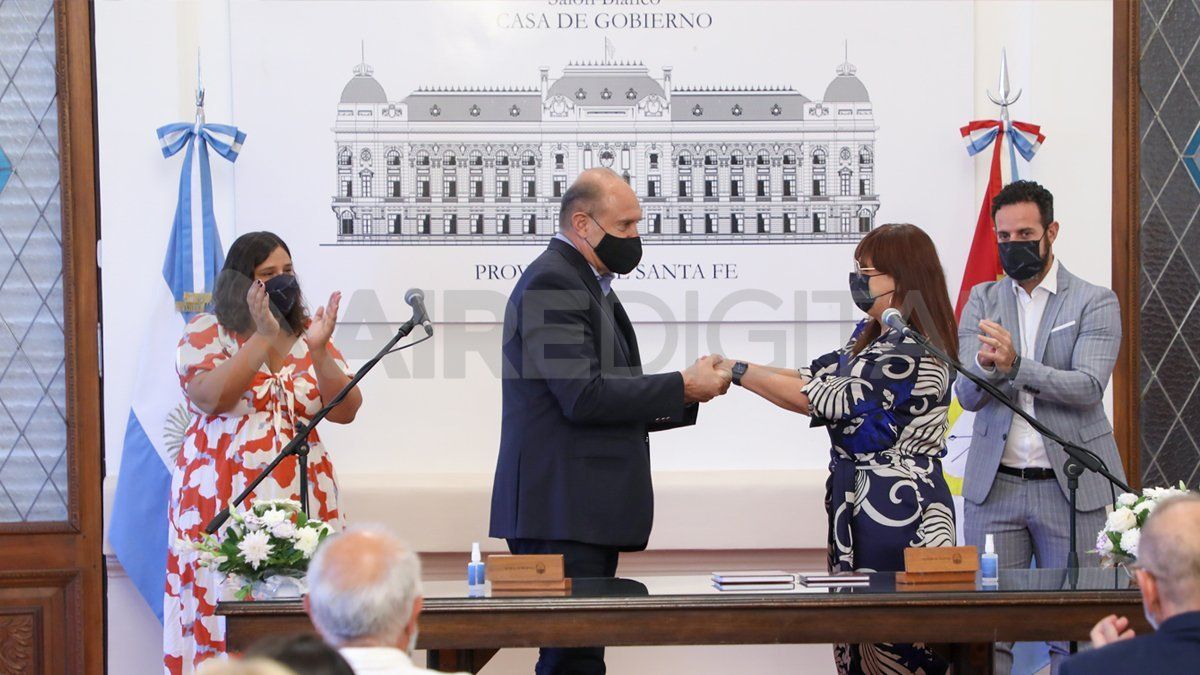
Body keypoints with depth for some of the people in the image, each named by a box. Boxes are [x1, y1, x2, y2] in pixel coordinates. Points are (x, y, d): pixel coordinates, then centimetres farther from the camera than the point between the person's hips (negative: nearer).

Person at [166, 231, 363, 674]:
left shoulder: (307, 334, 12)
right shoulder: (207, 332, 2)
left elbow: (345, 411, 3)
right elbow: (212, 397, -16)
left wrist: (318, 351, -12)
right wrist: (265, 338, -19)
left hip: (300, 501, 3)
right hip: (226, 505, -3)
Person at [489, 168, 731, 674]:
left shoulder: (590, 285, 21)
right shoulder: (552, 284, -11)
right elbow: (583, 397, -20)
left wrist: (689, 395, 8)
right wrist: (681, 387, -12)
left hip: (589, 511, 10)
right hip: (561, 513, -10)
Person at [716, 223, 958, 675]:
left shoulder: (914, 351, -18)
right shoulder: (870, 336, 13)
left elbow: (827, 400, -18)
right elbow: (817, 377, 9)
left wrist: (739, 371, -13)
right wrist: (736, 371, -2)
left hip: (897, 513, -9)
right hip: (860, 506, 9)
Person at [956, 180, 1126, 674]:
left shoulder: (1095, 302, 1)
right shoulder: (982, 300, 10)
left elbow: (1088, 387, -13)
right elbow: (968, 395, 1)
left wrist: (1016, 364, -26)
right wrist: (986, 367, -23)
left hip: (1071, 485, -2)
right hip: (994, 485, 2)